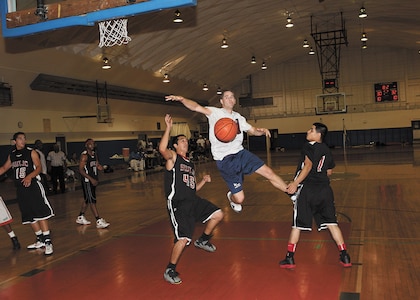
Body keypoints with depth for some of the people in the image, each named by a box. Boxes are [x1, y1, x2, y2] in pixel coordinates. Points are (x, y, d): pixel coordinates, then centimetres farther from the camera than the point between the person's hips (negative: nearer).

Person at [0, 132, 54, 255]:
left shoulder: (31, 152, -5)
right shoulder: (12, 155, 10)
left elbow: (38, 167, -12)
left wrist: (29, 176, -28)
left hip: (33, 186, -6)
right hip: (21, 188, 6)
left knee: (41, 214, -11)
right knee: (29, 216, 11)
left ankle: (48, 241, -6)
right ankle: (40, 240, 24)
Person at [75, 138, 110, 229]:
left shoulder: (94, 154, 10)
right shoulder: (84, 155, -15)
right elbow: (81, 170, -19)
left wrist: (99, 167, -3)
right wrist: (91, 179, -25)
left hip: (93, 180, 9)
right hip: (87, 181, -9)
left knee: (87, 199, 18)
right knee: (92, 201, -8)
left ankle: (80, 218, 32)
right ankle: (99, 221, -9)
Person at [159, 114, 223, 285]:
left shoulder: (190, 164, 21)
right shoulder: (173, 157, 0)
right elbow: (162, 149, -26)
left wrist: (204, 181, 10)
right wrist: (168, 128, -26)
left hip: (193, 201, 8)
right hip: (177, 204, -8)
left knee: (218, 215, 2)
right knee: (183, 239, -15)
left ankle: (203, 240, 24)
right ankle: (170, 270, 5)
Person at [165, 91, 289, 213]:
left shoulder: (239, 117, 14)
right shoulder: (215, 112, -4)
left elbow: (253, 130, 23)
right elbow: (197, 107, -20)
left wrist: (262, 131, -1)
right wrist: (182, 99, -38)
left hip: (240, 153, 5)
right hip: (225, 160, -5)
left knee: (269, 172, -4)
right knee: (239, 198, -3)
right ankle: (232, 197, 35)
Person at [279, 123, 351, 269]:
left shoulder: (309, 146, -5)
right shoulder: (327, 150, 15)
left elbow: (308, 166, -18)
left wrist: (295, 183, -20)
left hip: (307, 189, -6)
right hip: (324, 189, 6)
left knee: (297, 225, 3)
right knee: (331, 223, 11)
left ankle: (290, 258, 9)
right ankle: (345, 256, 12)